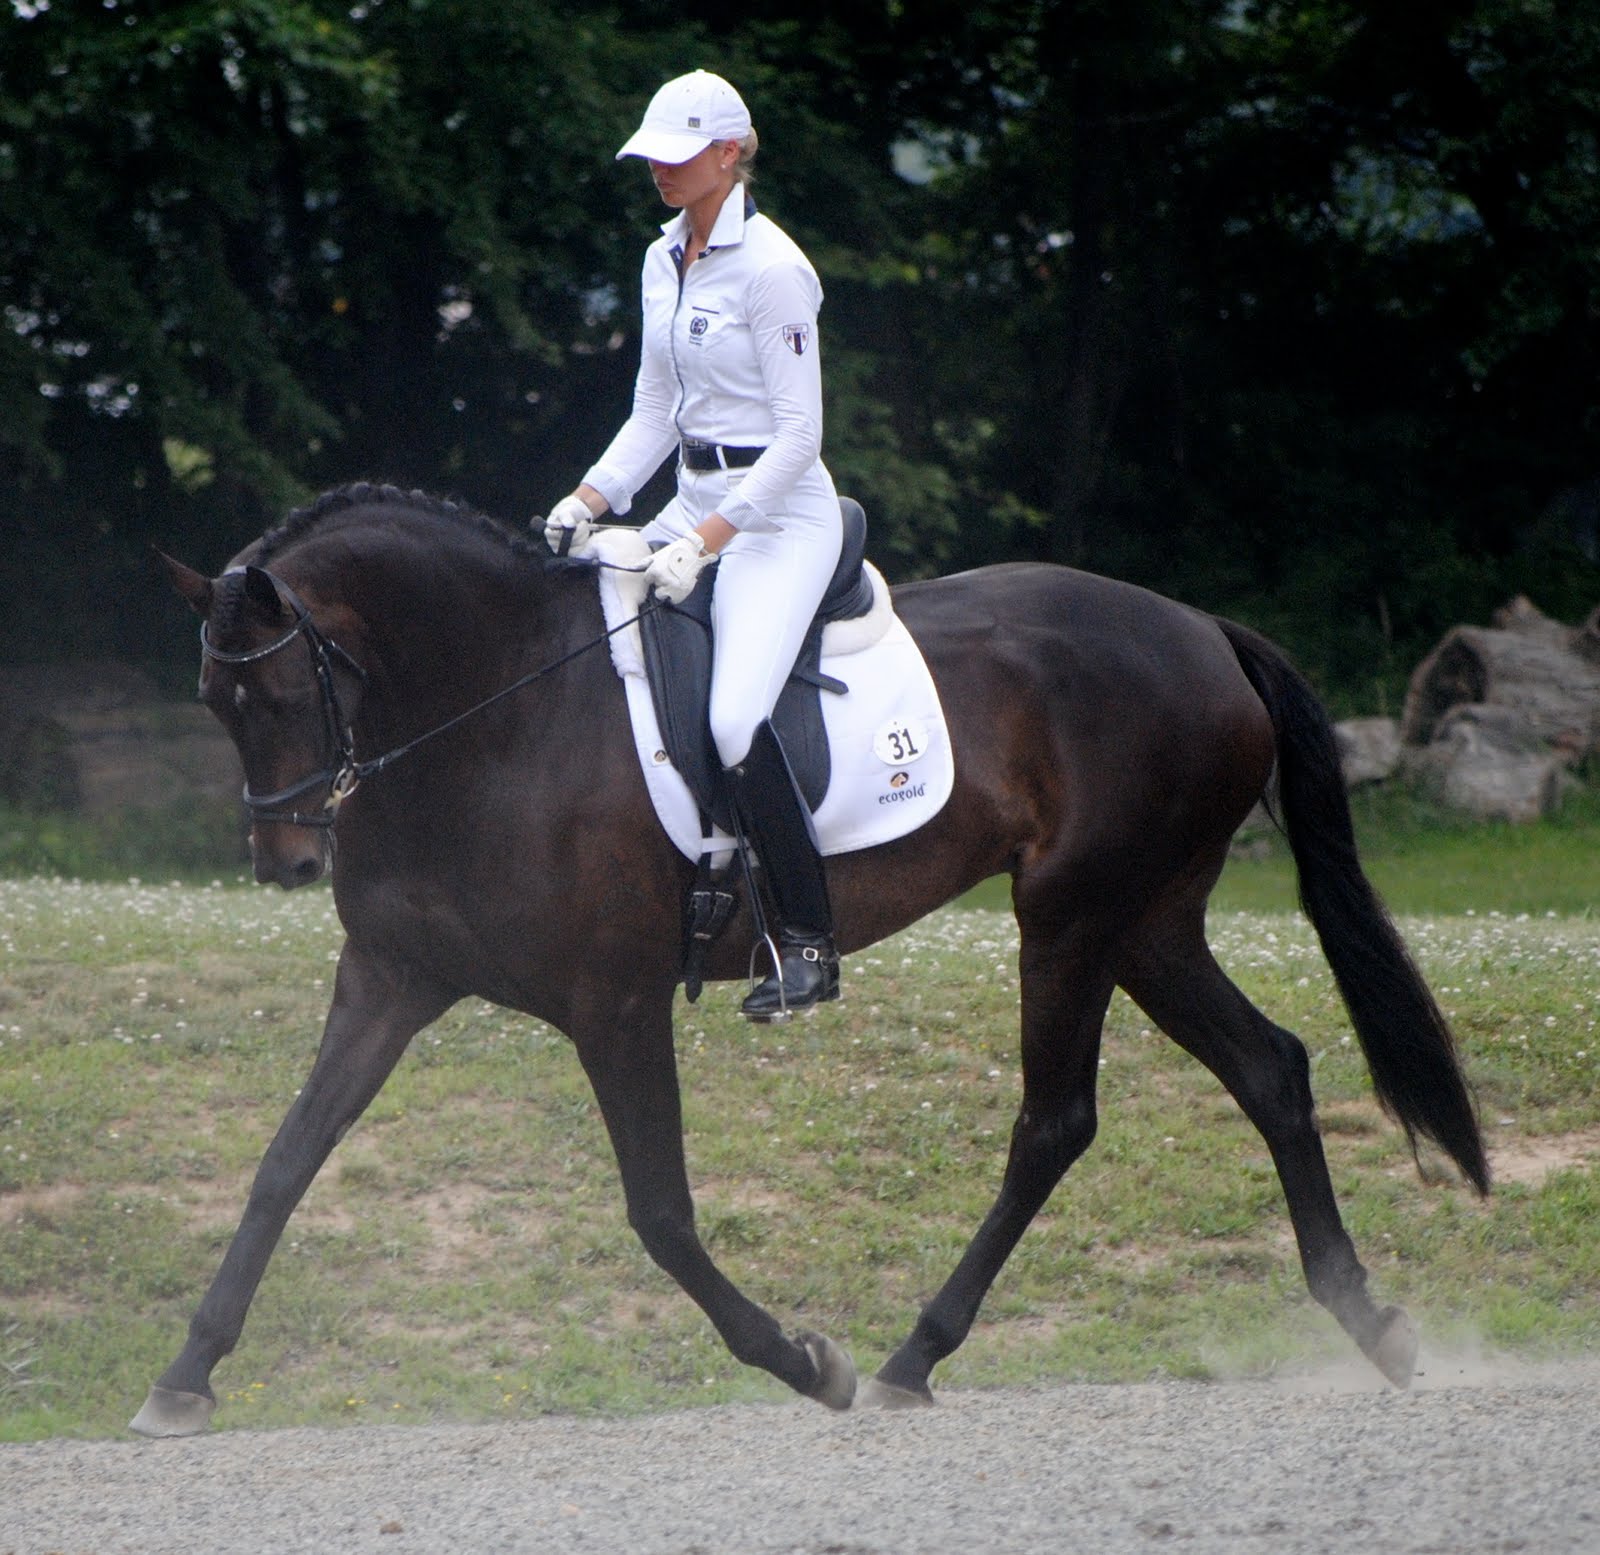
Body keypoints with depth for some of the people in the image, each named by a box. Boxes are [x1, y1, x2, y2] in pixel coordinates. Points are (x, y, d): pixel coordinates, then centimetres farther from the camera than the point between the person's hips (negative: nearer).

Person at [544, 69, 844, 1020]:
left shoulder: (771, 269, -15)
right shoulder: (664, 263, 10)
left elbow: (799, 434, -17)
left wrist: (707, 542, -23)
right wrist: (593, 499, 0)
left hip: (779, 514, -9)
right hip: (697, 502, 9)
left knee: (736, 718, -24)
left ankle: (812, 943, -14)